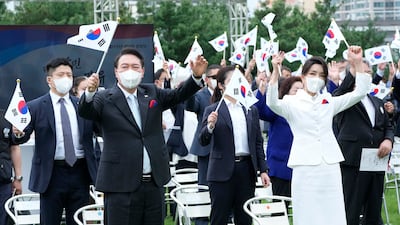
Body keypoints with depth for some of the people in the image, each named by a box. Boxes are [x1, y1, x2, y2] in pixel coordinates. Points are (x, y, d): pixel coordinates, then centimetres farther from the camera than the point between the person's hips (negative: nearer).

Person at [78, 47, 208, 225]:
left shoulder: (152, 93, 14)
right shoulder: (105, 99, -1)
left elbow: (178, 96, 7)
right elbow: (85, 111, -17)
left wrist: (196, 76, -11)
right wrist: (90, 92, -38)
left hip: (154, 183, 5)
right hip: (121, 185, -5)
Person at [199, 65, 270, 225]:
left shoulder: (251, 110, 12)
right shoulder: (212, 111, -1)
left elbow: (258, 142, 14)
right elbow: (203, 141, -7)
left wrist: (263, 169, 8)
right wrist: (210, 126, -27)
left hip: (246, 170, 4)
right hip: (223, 171, -4)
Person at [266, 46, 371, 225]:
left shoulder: (329, 102, 14)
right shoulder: (292, 102, 1)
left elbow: (360, 92, 9)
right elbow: (272, 103, -20)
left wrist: (357, 63, -1)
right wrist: (275, 71, -30)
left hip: (330, 166, 4)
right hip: (305, 167, -4)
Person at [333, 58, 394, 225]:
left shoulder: (378, 103, 20)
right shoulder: (343, 98, 0)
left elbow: (388, 127, 20)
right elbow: (339, 96, -23)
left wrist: (388, 140, -3)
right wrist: (354, 68, -30)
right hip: (353, 162, -6)